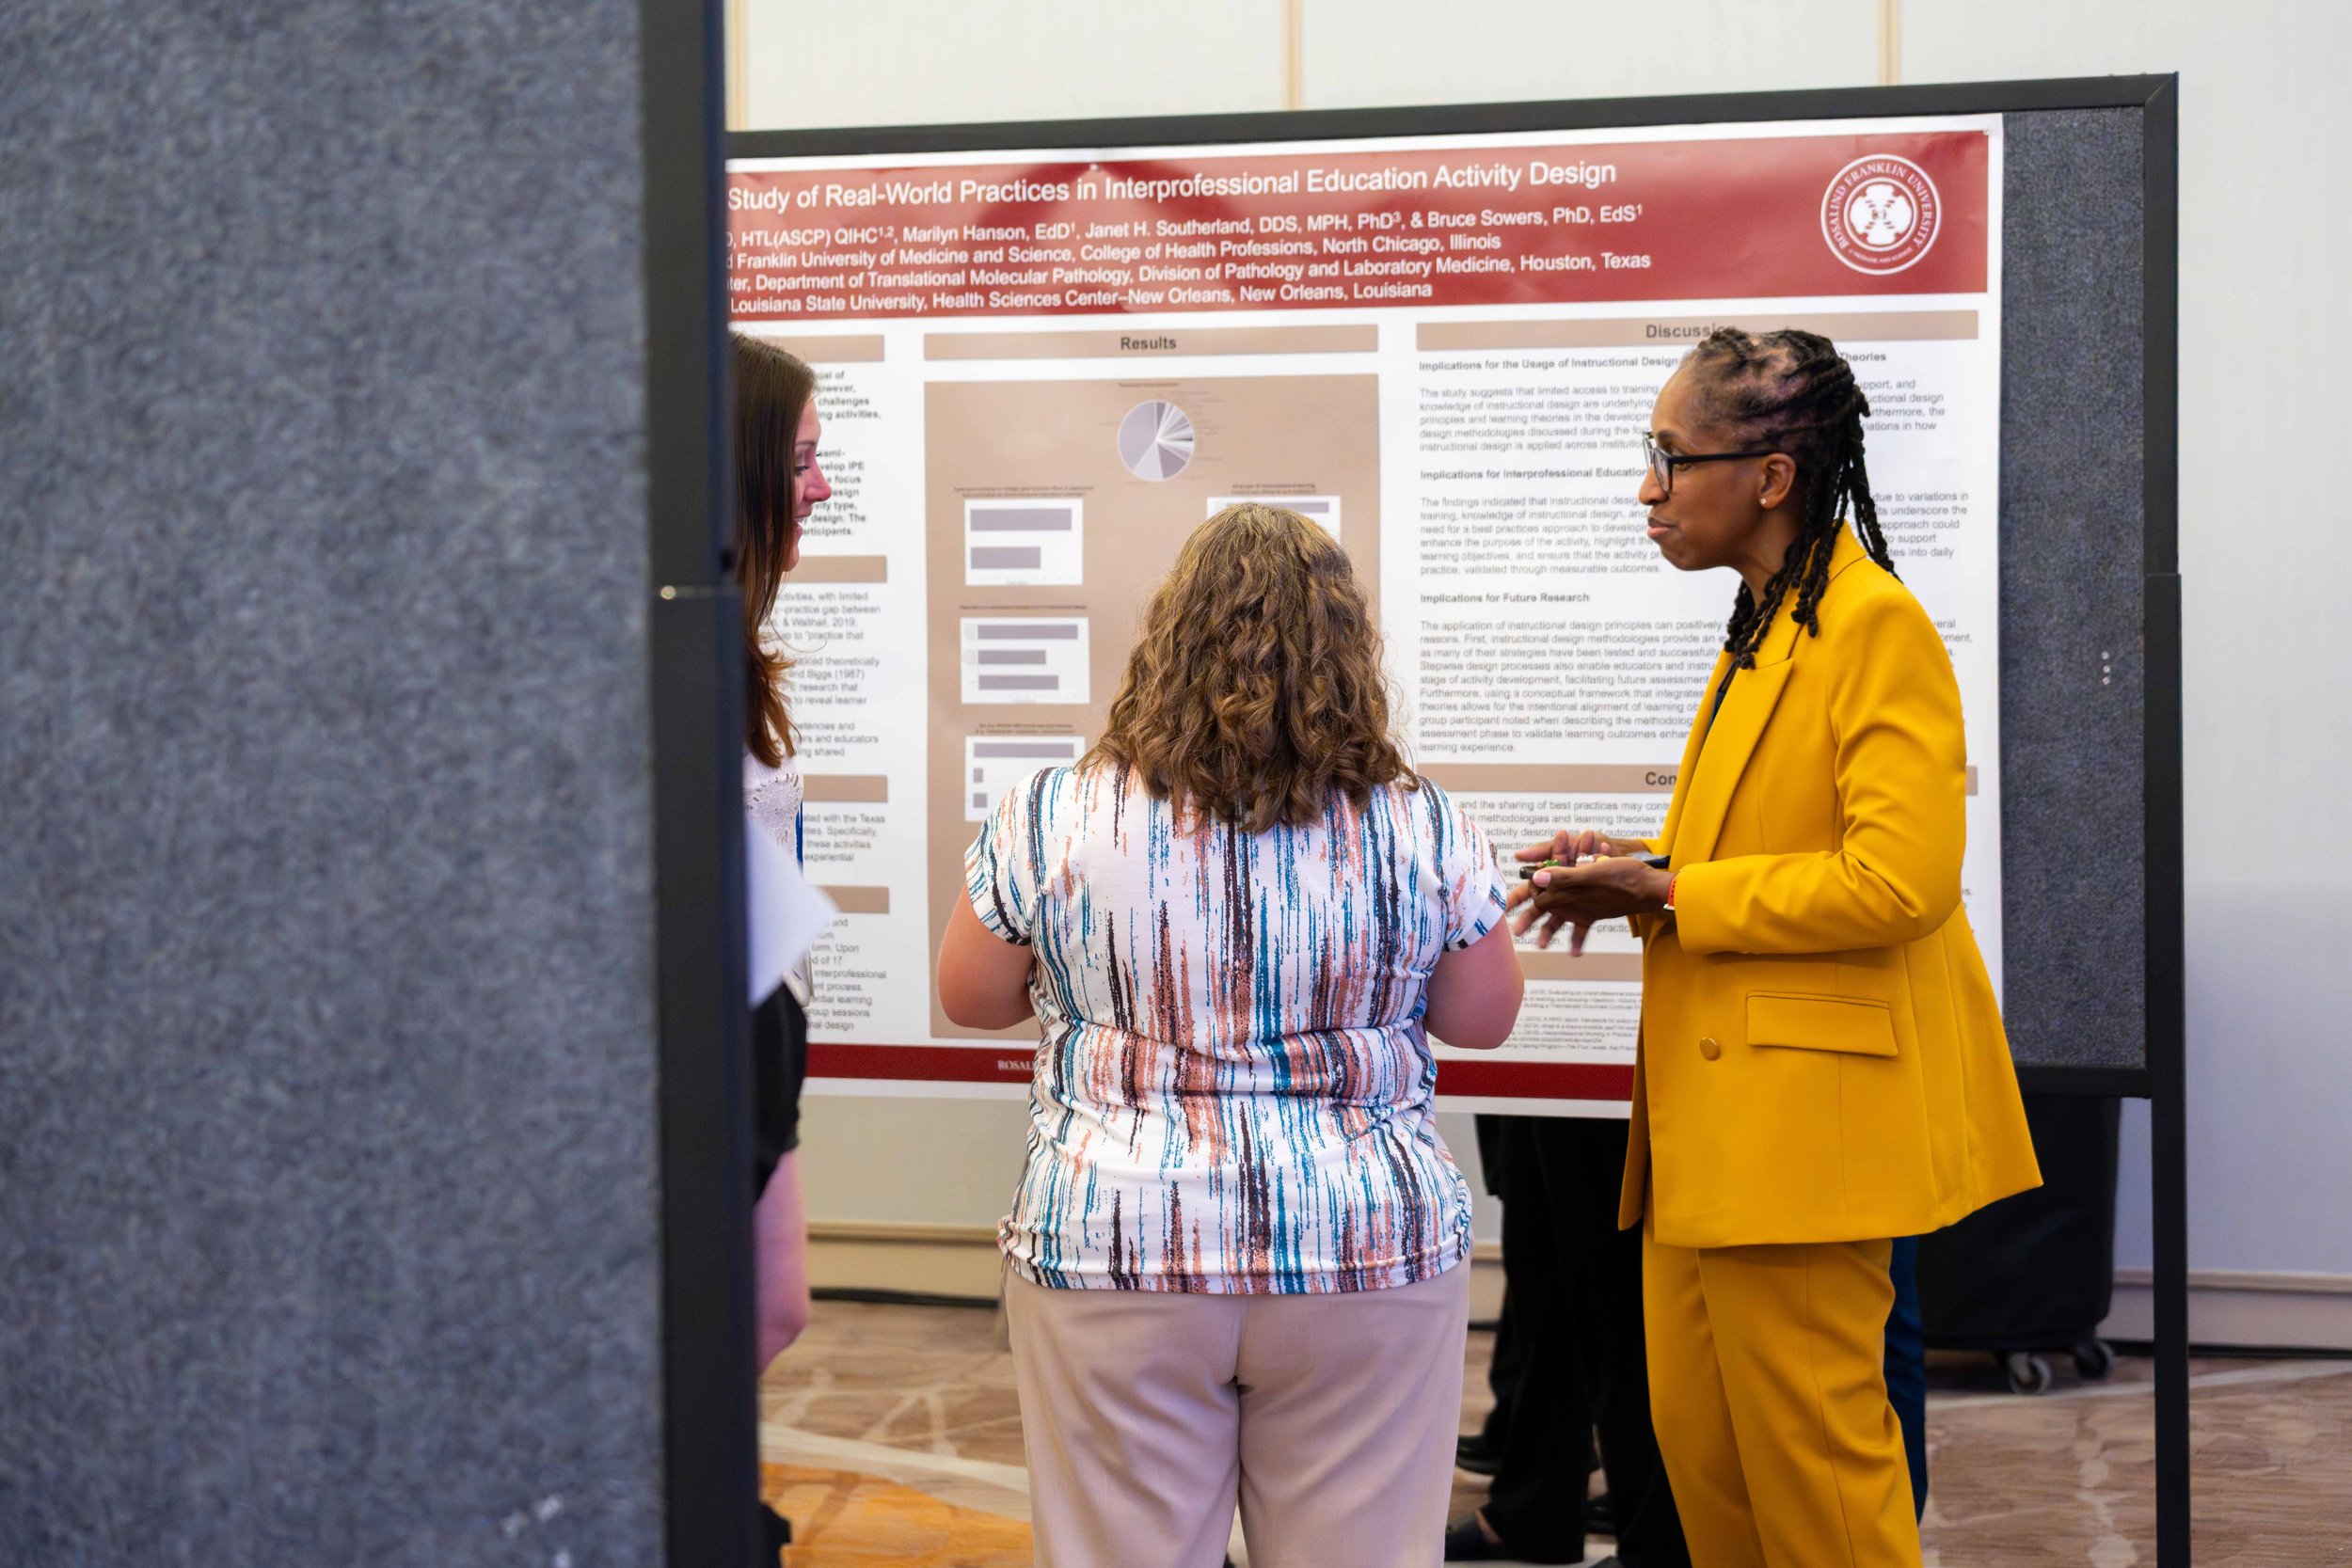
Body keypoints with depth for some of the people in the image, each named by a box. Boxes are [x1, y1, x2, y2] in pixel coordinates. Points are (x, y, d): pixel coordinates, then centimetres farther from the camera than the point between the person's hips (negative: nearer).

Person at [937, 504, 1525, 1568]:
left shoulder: (1052, 817, -7)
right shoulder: (1423, 829, -6)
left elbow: (969, 998, 6)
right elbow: (1485, 1019, 6)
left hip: (1110, 1258, 0)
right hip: (1370, 1272, 1)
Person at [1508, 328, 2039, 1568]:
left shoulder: (1876, 626, -13)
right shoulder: (1760, 628, 18)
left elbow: (1899, 878, -21)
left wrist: (1670, 894, -15)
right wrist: (1636, 862, 9)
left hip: (1803, 1104, -10)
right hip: (1711, 1111, 10)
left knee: (1803, 1443, -2)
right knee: (1693, 1427, 13)